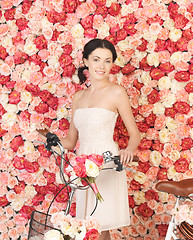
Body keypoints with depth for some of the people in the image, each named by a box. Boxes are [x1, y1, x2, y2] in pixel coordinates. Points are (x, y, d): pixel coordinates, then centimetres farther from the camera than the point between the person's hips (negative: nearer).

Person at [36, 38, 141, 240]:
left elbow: (135, 134, 1)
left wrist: (129, 150, -20)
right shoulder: (78, 96, 14)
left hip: (106, 164, -5)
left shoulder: (116, 92, -1)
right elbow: (70, 142, 18)